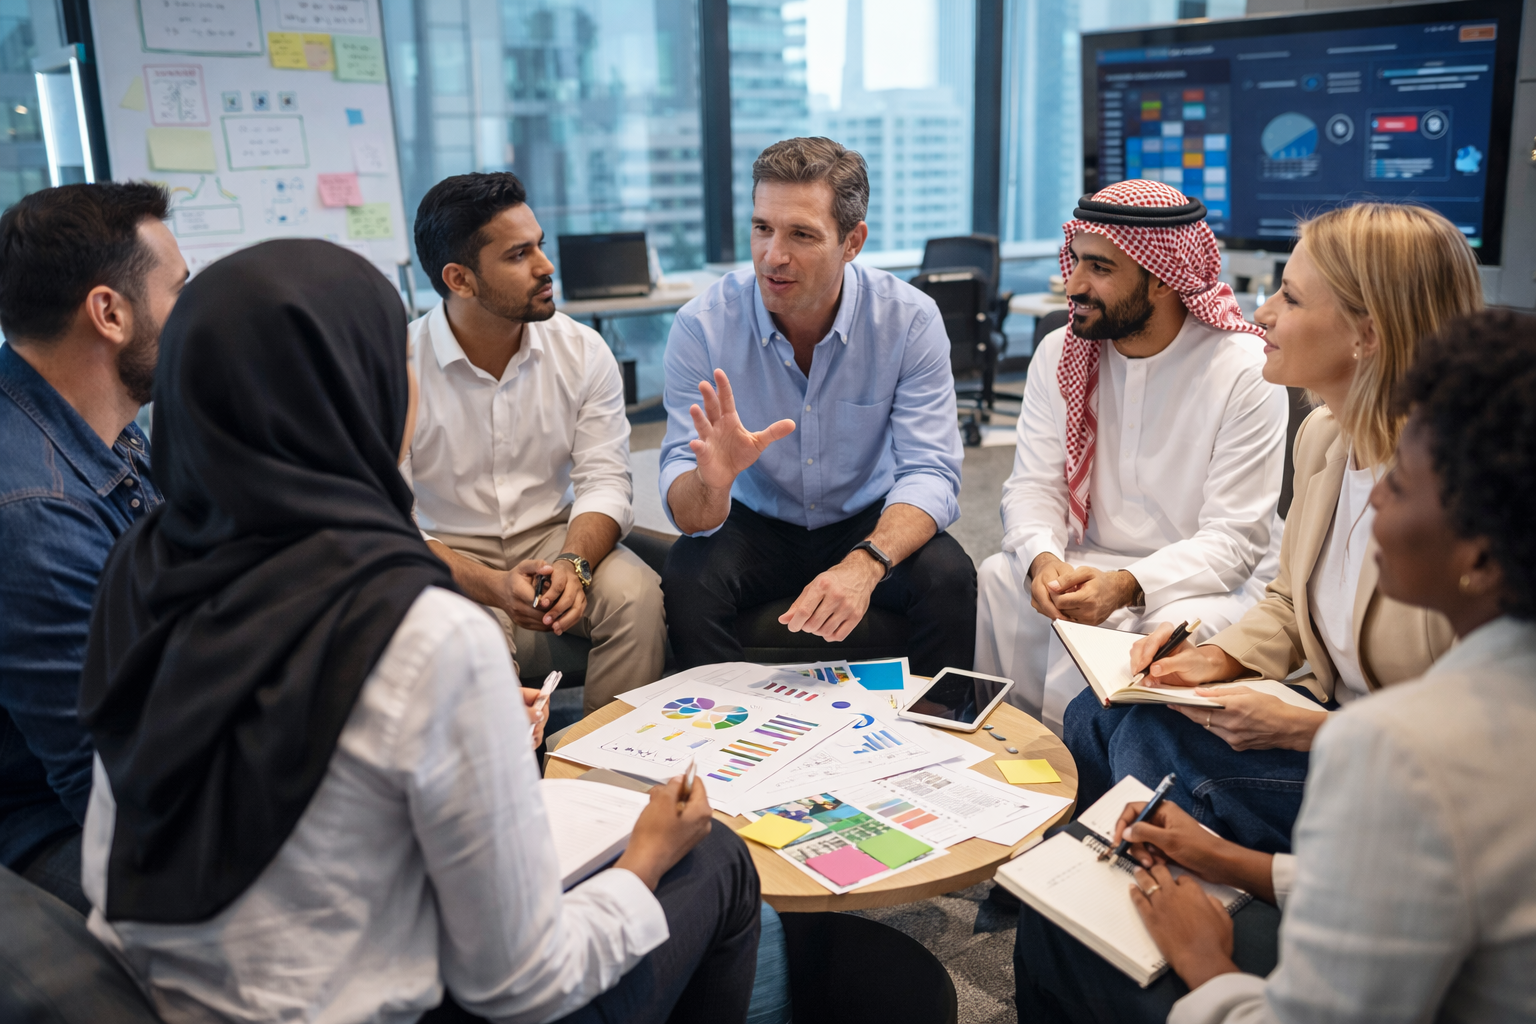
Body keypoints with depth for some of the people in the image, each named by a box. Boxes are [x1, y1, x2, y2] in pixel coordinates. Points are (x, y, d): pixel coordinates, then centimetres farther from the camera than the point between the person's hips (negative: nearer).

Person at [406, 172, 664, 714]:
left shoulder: (583, 351, -3)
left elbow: (604, 482, -6)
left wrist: (573, 562, -27)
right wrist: (491, 586, -31)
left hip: (555, 536, 3)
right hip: (451, 556, -2)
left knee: (637, 596, -26)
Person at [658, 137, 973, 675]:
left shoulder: (910, 319, -16)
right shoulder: (702, 325, -17)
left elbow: (929, 473, -19)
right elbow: (688, 516, -19)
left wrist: (864, 564, -40)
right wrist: (711, 480, -45)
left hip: (868, 523, 0)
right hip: (755, 524, 0)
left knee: (948, 576, -27)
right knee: (687, 578, -28)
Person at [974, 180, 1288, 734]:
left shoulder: (1246, 371, -13)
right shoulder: (1060, 353, 2)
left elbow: (1233, 540, -16)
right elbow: (1033, 485, 0)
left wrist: (1127, 585, -32)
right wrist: (1043, 558, -24)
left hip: (1209, 579, -3)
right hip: (1087, 565, 4)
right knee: (988, 584, -23)